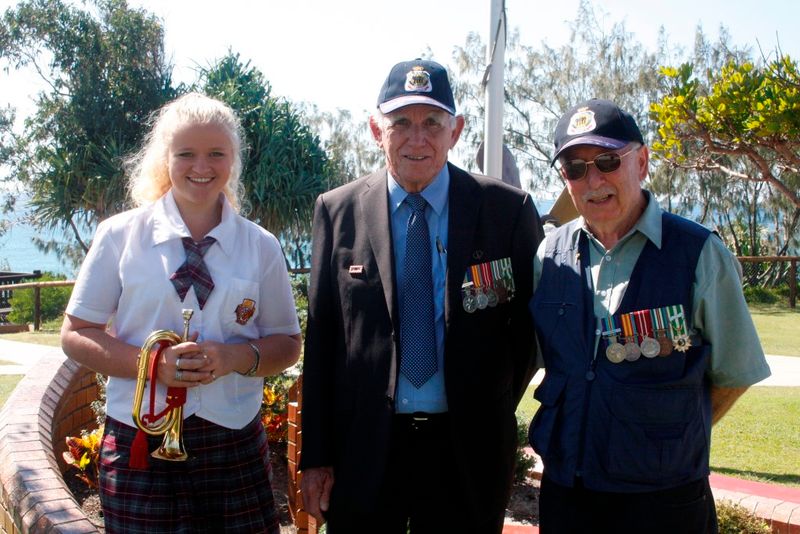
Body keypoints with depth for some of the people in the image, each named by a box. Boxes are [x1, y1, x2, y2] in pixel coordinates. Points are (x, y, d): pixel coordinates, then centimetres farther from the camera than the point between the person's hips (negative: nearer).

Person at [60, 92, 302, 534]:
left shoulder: (261, 246, 5)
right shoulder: (119, 236, 0)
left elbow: (287, 344, 9)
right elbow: (76, 335, 2)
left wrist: (236, 357, -13)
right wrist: (153, 362, -15)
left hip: (235, 444, 1)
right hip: (139, 444, -1)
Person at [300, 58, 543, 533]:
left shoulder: (508, 210, -3)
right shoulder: (337, 211, 0)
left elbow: (530, 325, 5)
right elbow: (321, 341, 1)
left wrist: (493, 413, 3)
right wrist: (316, 456, 0)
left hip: (467, 450, 0)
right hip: (364, 448, 1)